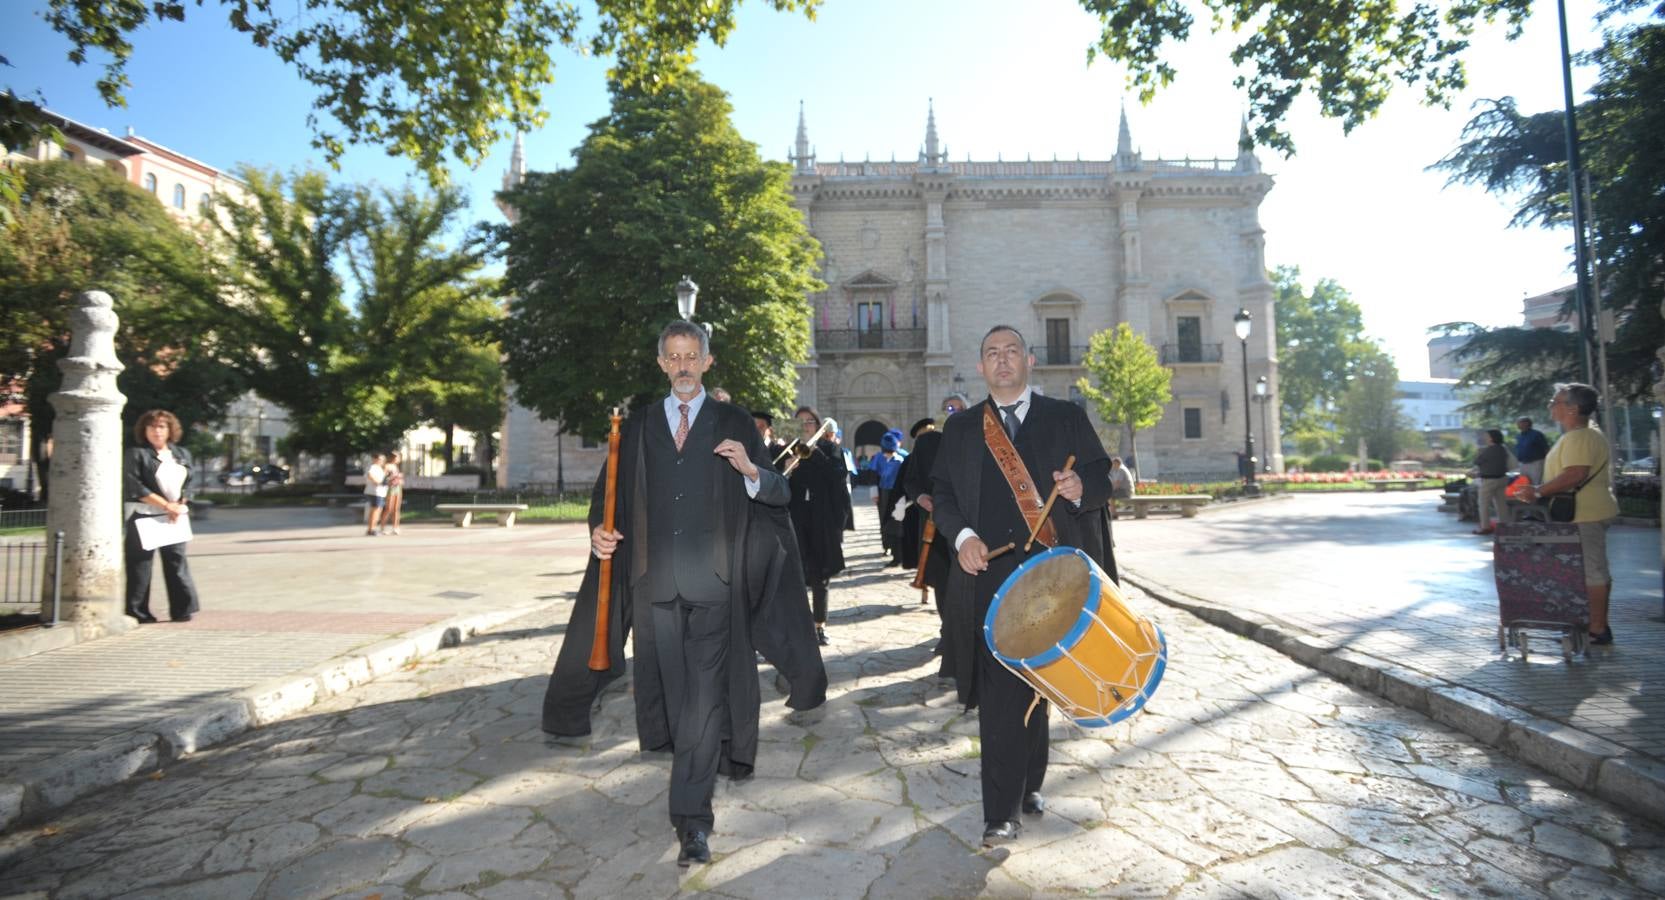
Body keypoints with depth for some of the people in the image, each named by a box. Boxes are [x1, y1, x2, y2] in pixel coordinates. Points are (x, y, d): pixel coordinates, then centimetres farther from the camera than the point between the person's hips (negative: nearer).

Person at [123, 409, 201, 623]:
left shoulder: (183, 454, 15)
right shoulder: (136, 454, 0)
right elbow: (134, 487, -9)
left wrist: (180, 506, -5)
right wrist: (166, 505, -14)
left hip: (175, 518, 4)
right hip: (144, 517, -4)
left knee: (177, 561, 4)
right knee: (140, 565, 0)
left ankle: (182, 609, 8)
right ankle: (138, 612, 8)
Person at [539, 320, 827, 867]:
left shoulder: (736, 424, 5)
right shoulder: (637, 426, 13)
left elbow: (778, 494, -2)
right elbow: (611, 489, 12)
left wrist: (750, 470, -23)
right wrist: (600, 529, -8)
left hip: (712, 580, -3)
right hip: (655, 579, 3)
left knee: (704, 697, -6)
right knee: (676, 695, 14)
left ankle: (691, 817, 4)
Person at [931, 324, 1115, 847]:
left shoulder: (1067, 418, 9)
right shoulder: (960, 429, 11)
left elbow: (1103, 478, 6)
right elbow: (942, 492, 9)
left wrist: (1080, 488, -17)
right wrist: (962, 535, -9)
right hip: (990, 571, -1)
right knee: (1000, 690, -5)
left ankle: (1029, 784, 32)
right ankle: (1000, 811, 3)